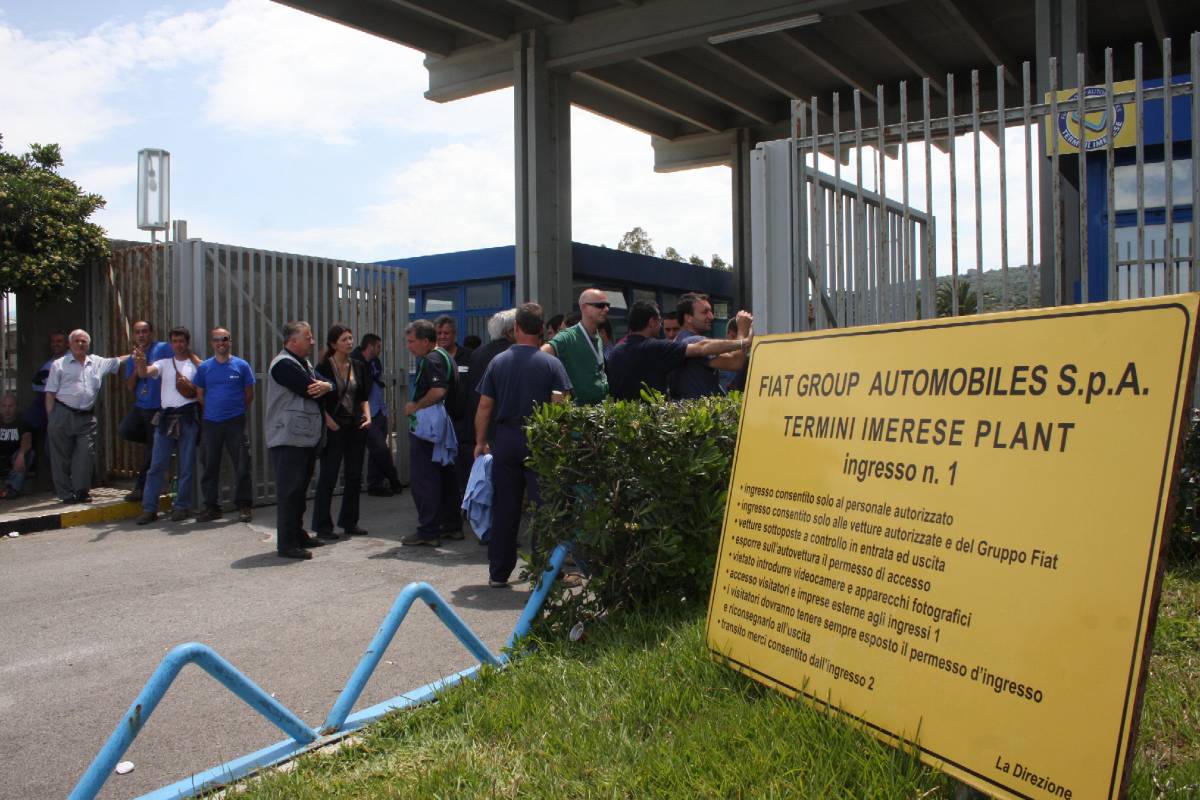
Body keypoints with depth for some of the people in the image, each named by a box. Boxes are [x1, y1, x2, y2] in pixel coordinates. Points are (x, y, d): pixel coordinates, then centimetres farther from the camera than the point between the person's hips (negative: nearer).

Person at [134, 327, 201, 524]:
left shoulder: (196, 365, 7)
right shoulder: (164, 363, 13)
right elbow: (144, 373, -5)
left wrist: (191, 388, -12)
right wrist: (141, 363, -26)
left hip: (188, 417, -2)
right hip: (166, 417, 2)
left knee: (186, 465, 2)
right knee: (157, 464, 0)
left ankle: (182, 507, 11)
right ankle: (149, 508, 4)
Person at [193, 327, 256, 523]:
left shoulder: (242, 365, 2)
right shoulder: (204, 367, 6)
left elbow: (249, 394, 7)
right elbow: (199, 395, 12)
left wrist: (237, 410, 8)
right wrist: (212, 410, 9)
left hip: (236, 421, -2)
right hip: (210, 422, 2)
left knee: (242, 465, -2)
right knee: (210, 465, 6)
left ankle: (244, 505, 7)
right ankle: (211, 506, 15)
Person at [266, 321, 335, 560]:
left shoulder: (304, 363, 20)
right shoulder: (284, 364, -13)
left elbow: (319, 389, 12)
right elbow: (311, 390, -20)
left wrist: (326, 386, -12)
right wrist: (322, 389, 3)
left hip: (306, 438, 10)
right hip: (288, 439, -10)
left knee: (299, 489, 16)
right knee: (289, 491, -7)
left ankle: (298, 534, 26)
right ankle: (286, 544, -4)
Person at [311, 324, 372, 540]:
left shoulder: (359, 366, 10)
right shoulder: (324, 367, -6)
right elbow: (318, 400, -6)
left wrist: (367, 416, 2)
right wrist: (329, 422, -15)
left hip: (356, 427, 6)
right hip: (334, 428, -6)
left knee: (355, 476, 9)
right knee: (328, 477, -2)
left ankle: (349, 522, 20)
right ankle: (322, 526, 6)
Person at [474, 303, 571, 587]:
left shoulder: (498, 362, 4)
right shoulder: (551, 364, -3)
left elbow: (485, 406, 3)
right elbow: (559, 407, -10)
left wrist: (481, 442, 12)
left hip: (505, 441, 3)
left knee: (504, 509, 9)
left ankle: (498, 573, 16)